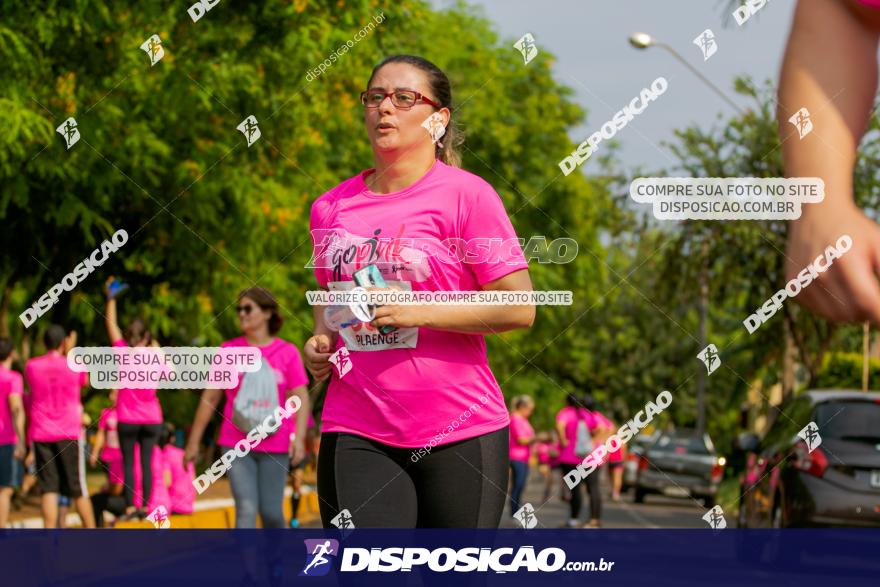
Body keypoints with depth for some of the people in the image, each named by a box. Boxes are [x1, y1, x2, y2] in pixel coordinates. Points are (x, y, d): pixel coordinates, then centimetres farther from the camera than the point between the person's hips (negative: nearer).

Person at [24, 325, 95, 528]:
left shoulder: (32, 366, -1)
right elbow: (85, 382, 18)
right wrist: (70, 353, 23)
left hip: (40, 435, 1)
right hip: (69, 435, -1)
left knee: (49, 490, -2)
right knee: (78, 490, 7)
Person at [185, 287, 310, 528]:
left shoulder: (287, 352, 1)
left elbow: (301, 397, 0)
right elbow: (210, 398, 9)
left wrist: (299, 437, -12)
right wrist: (194, 441, 9)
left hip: (274, 446, 0)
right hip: (237, 444, 0)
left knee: (271, 513, 3)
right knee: (246, 510, -10)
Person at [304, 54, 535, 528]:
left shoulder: (466, 194, -4)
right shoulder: (330, 207, 11)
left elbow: (519, 308, -8)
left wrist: (419, 312, -16)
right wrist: (321, 341, 8)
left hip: (459, 431, -3)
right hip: (355, 433, 3)